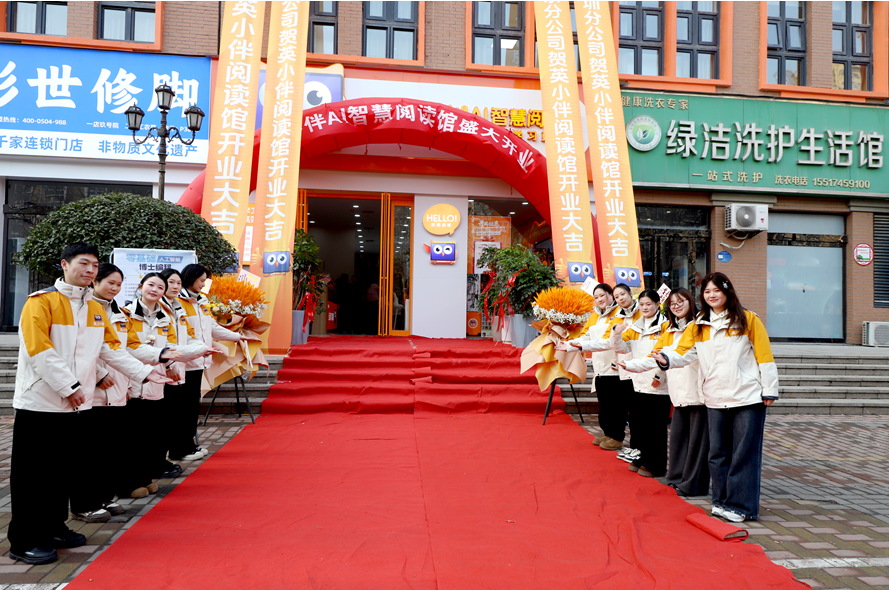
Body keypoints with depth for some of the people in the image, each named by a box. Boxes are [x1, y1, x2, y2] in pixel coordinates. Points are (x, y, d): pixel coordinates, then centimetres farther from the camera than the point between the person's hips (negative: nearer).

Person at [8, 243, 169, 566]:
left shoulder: (95, 309, 13)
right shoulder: (41, 301, -9)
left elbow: (111, 347, 14)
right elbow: (39, 350, -18)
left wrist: (144, 373, 5)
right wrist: (68, 386, -21)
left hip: (77, 405, 7)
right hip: (40, 403, -7)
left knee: (69, 470, 14)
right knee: (33, 475, 2)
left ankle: (53, 527, 30)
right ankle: (24, 542, 13)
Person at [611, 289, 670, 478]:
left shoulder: (664, 326, -6)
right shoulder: (635, 327, 13)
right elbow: (621, 348, 10)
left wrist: (659, 375, -21)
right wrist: (617, 333, -8)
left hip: (658, 386, -6)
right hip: (638, 384, 6)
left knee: (656, 427, 2)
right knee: (639, 425, 14)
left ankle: (656, 464, 13)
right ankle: (644, 457, 29)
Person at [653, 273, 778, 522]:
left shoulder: (749, 320, 0)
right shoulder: (698, 326, 10)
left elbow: (764, 356, -1)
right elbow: (684, 353, 2)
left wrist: (769, 390, -3)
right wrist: (666, 359, -19)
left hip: (748, 398, -4)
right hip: (715, 399, 4)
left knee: (744, 453, 0)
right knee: (718, 452, 11)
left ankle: (740, 505, 8)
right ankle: (721, 500, 23)